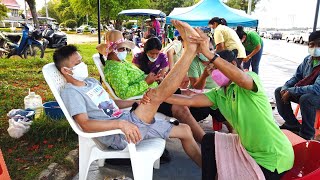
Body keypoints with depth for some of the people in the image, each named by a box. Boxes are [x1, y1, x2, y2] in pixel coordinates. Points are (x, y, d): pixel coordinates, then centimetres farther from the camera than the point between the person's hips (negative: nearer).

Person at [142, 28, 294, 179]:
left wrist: (208, 53, -48)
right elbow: (191, 101, -8)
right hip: (249, 150, 6)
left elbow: (241, 79, -40)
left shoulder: (251, 78, -15)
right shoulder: (218, 94, 3)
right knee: (209, 140, 5)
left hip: (274, 157, -6)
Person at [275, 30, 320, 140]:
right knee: (279, 91, 1)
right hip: (305, 92, 8)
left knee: (305, 98, -37)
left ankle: (307, 134, -14)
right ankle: (292, 124, 12)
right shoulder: (308, 59, -3)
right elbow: (297, 76, 8)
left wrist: (291, 91, -30)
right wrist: (285, 88, -11)